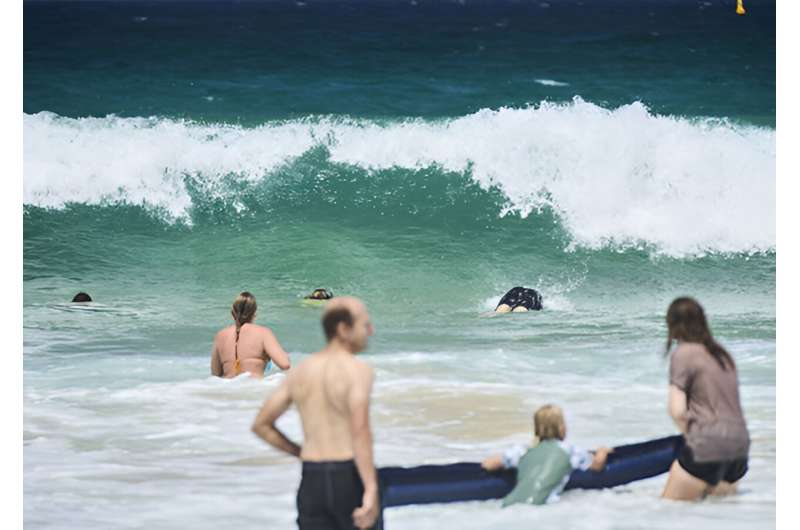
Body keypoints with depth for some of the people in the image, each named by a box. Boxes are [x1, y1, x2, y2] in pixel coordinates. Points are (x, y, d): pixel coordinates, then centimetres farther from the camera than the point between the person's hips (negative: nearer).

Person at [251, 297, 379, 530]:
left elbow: (261, 425, 13)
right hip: (350, 479, -5)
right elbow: (360, 430, -24)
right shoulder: (358, 370, -9)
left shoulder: (300, 372, 10)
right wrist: (372, 490, -28)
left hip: (312, 482, 5)